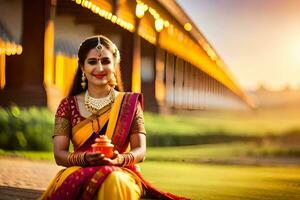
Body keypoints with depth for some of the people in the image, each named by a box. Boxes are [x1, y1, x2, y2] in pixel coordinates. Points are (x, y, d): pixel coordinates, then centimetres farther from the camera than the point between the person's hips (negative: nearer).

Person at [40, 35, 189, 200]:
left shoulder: (129, 102, 7)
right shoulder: (68, 105, 8)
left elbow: (140, 151, 1)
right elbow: (59, 155, 0)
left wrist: (119, 159, -22)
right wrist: (85, 159, -22)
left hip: (121, 175, -1)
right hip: (78, 174, 1)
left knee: (113, 182, -38)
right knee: (79, 183, -36)